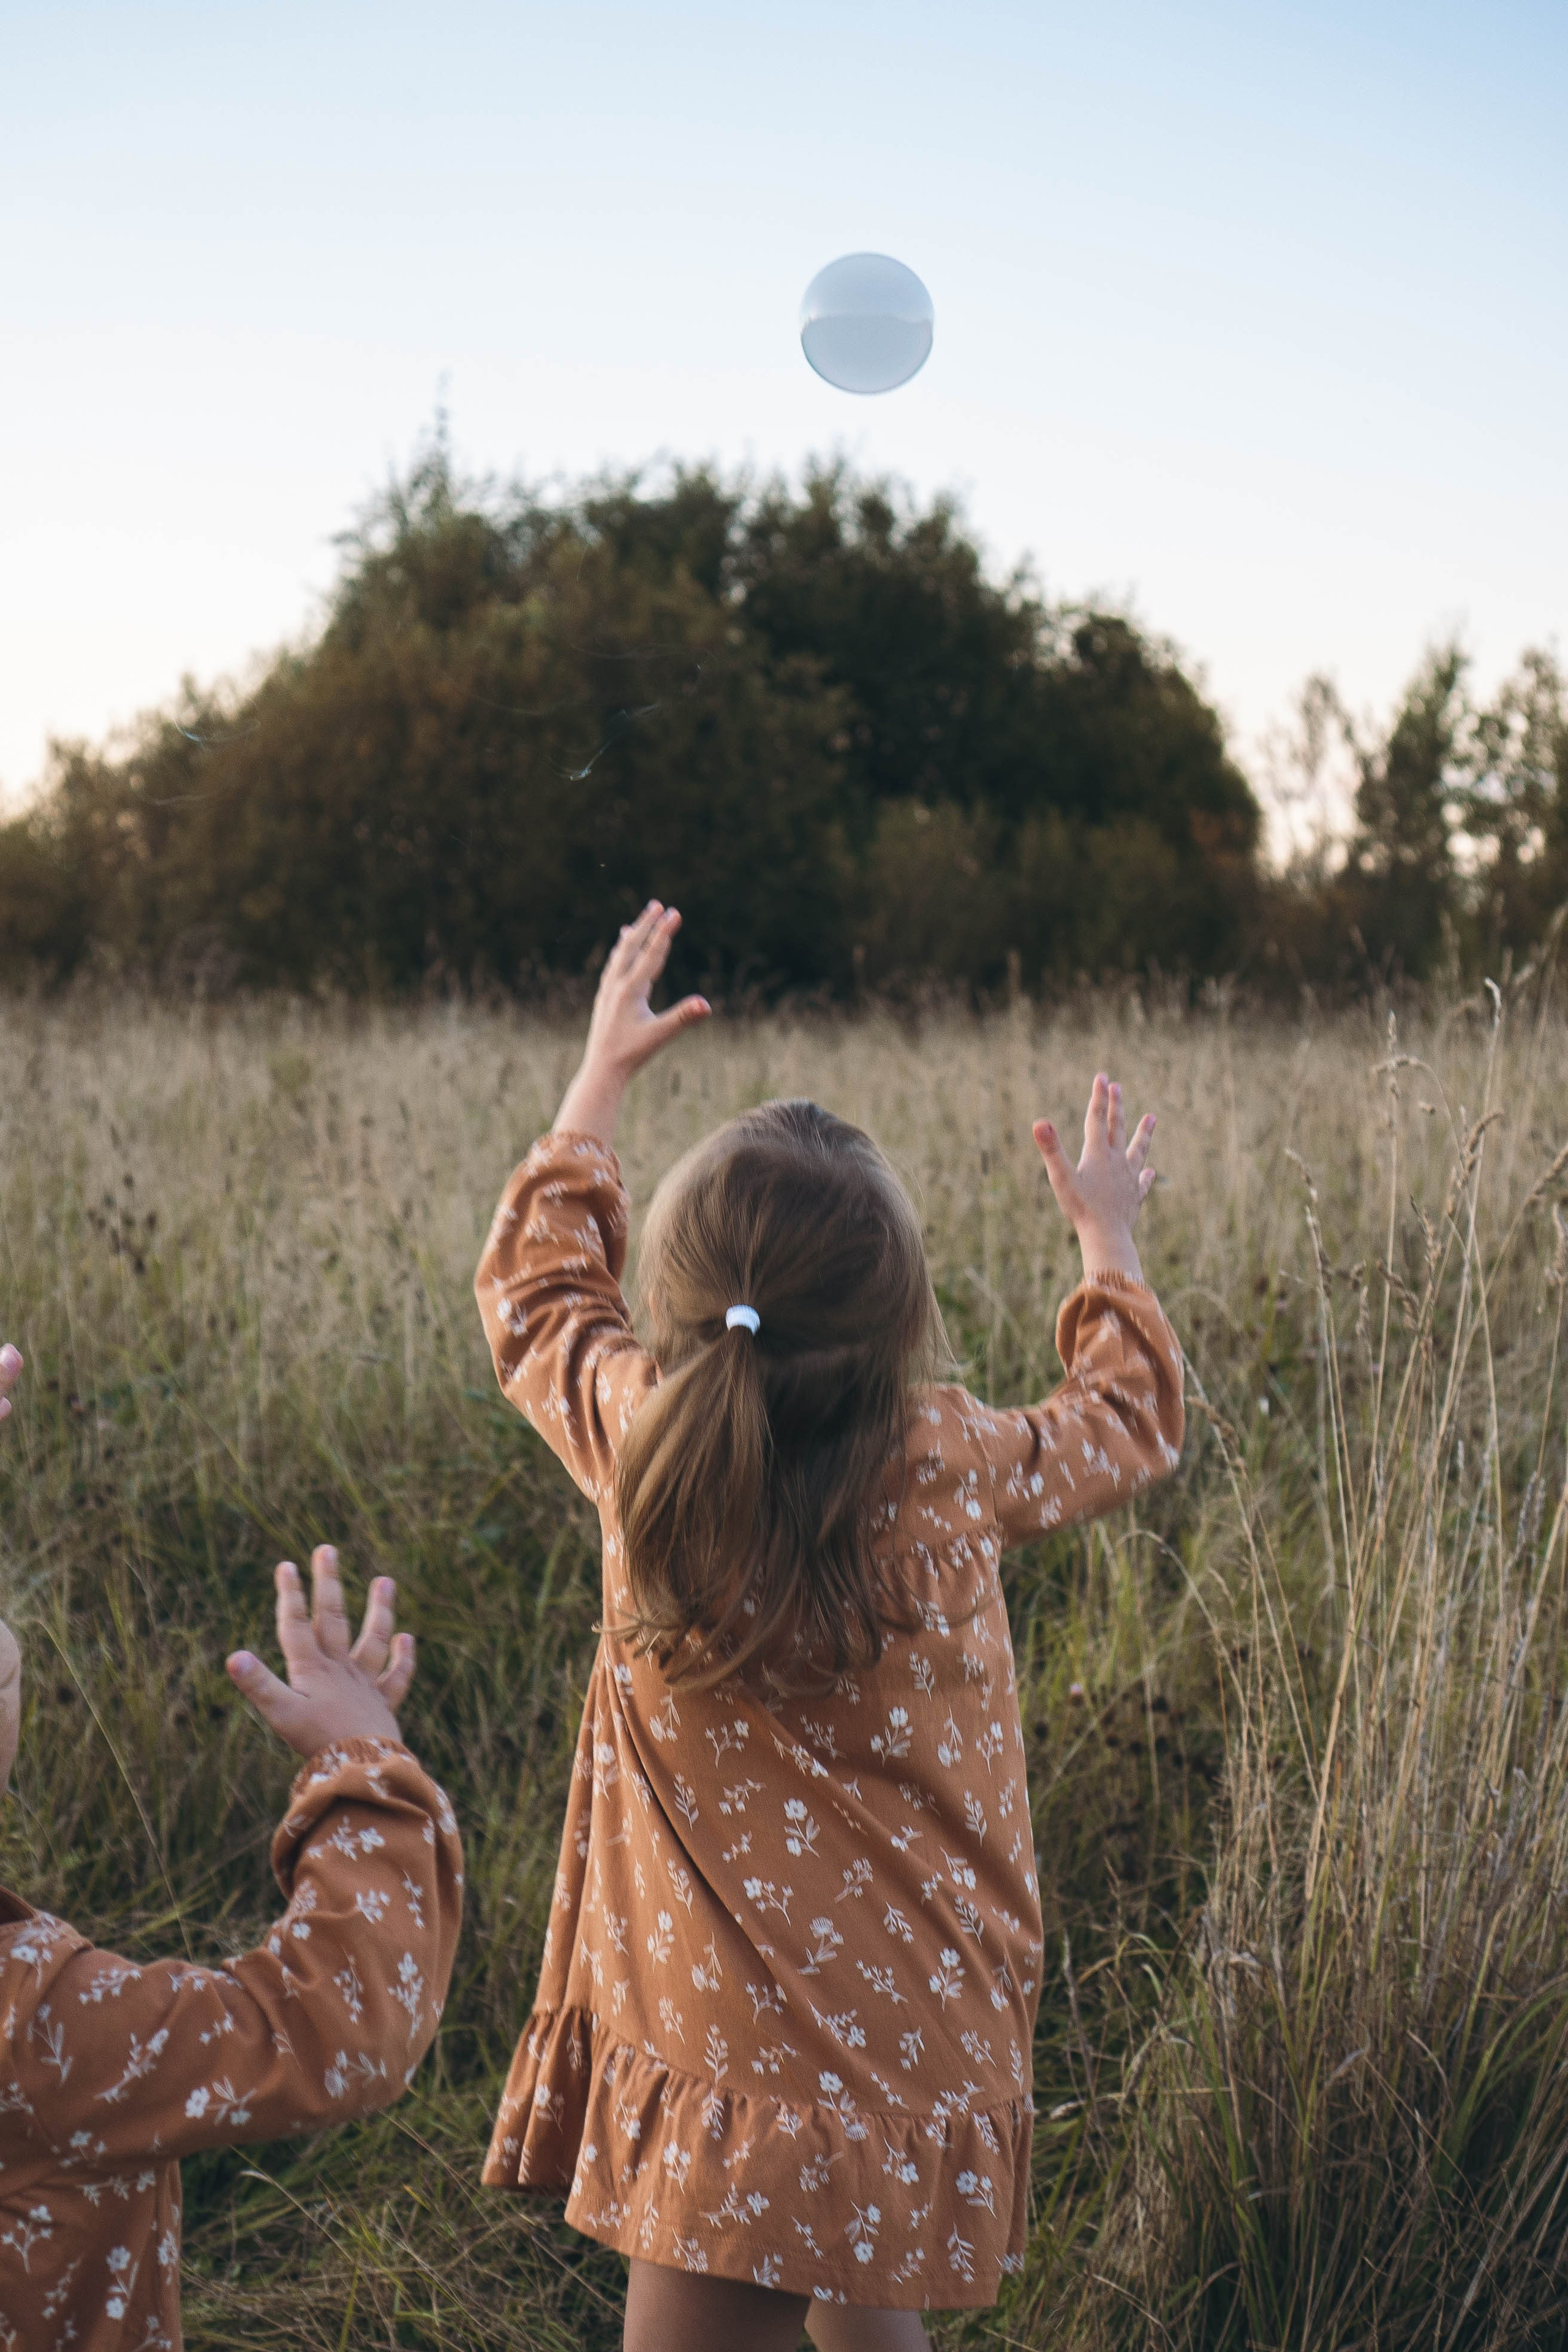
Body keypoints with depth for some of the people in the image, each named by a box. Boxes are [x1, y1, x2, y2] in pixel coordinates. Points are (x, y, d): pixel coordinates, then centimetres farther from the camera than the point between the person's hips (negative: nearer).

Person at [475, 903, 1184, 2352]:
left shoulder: (638, 1449, -10)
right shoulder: (955, 1473, -10)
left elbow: (537, 1284, 13)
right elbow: (1128, 1420, 12)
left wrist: (603, 1075, 23)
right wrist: (1110, 1243, 28)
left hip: (725, 2062, -2)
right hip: (921, 2044, 2)